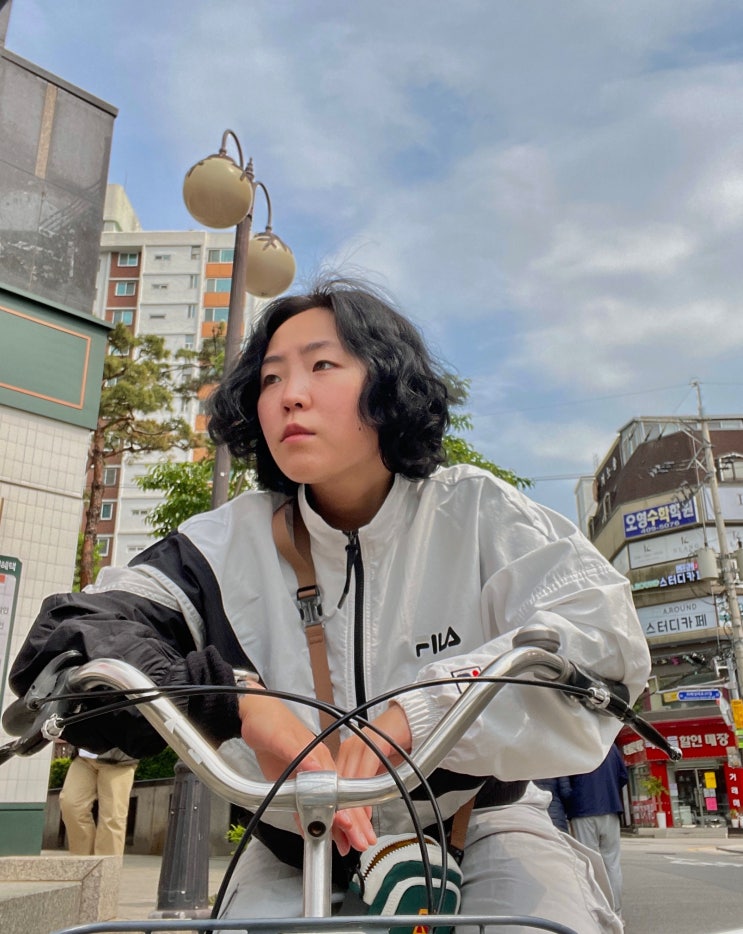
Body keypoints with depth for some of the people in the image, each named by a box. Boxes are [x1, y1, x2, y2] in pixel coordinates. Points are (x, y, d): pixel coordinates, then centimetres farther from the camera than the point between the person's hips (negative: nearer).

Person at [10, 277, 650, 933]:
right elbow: (61, 640, -21)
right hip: (301, 852, 1)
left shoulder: (475, 512, -13)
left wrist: (417, 713, -37)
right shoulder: (234, 543, -12)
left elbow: (608, 635, -25)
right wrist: (240, 702, -38)